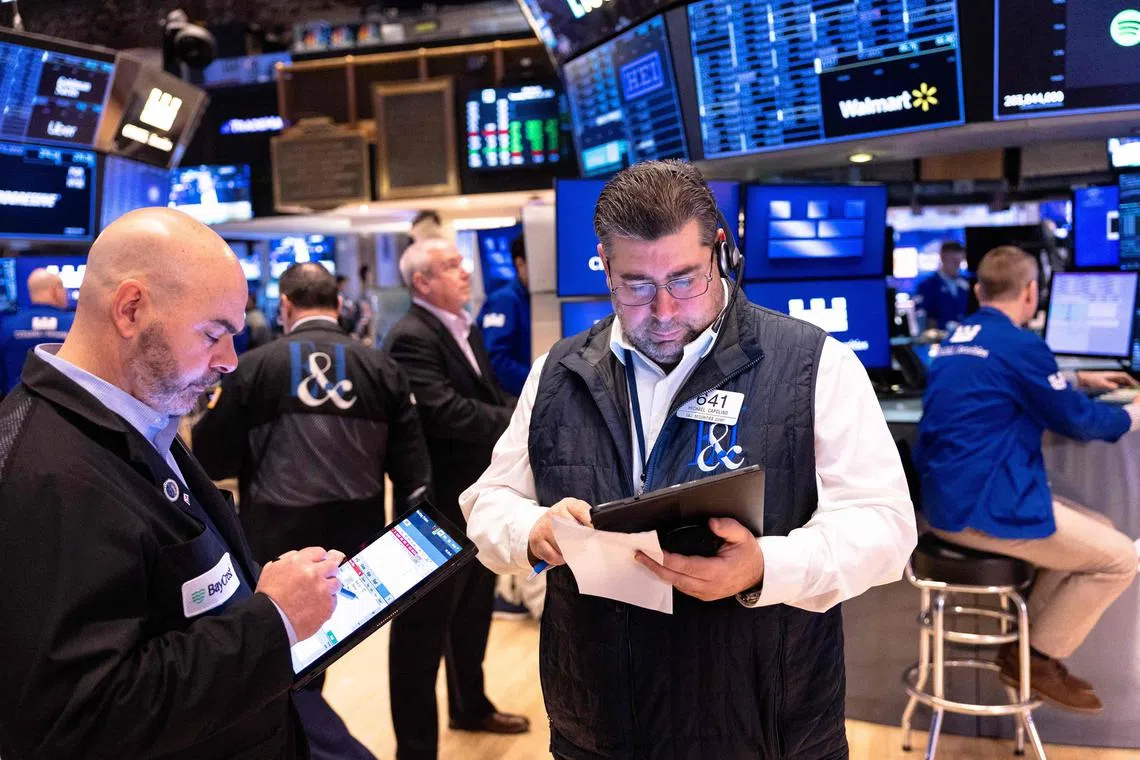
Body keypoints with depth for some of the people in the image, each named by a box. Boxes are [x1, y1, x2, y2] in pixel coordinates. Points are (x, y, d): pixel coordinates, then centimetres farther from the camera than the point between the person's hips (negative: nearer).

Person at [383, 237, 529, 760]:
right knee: (424, 627, 4)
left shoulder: (465, 328, 11)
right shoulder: (410, 337, -20)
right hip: (438, 506, -10)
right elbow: (446, 411, -29)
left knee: (472, 613, 25)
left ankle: (470, 706, 45)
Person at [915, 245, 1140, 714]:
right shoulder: (1019, 344, -15)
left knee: (1097, 531, 21)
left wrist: (1077, 379, 37)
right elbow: (1077, 421, -4)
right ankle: (1036, 660, 13)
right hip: (981, 509, -10)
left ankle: (1029, 643, 23)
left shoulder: (960, 338, 13)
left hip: (950, 497, 10)